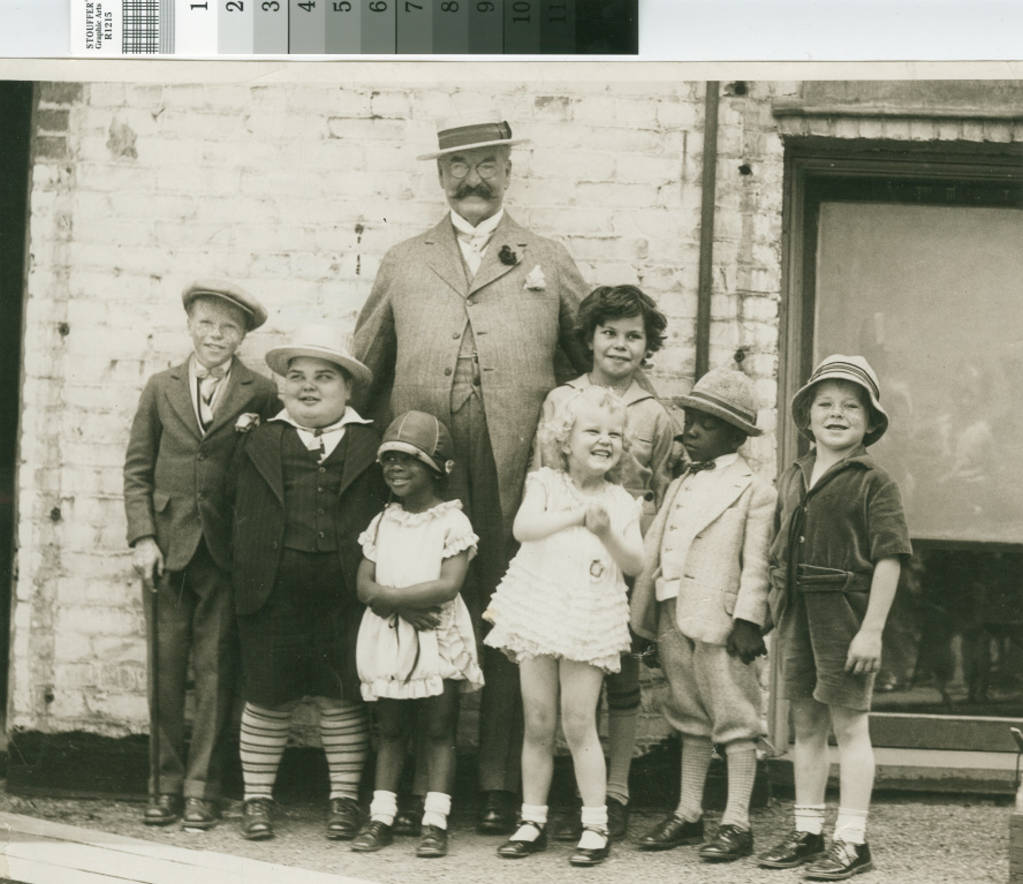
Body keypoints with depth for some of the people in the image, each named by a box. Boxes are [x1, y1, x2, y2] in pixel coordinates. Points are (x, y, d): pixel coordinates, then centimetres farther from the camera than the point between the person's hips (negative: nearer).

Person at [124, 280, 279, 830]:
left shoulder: (261, 395, 3)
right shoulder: (161, 388, 10)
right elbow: (137, 469, 8)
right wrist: (142, 537, -1)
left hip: (226, 553, -2)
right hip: (168, 549, 2)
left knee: (215, 671, 0)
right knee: (166, 671, 2)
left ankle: (202, 789, 6)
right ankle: (167, 784, 10)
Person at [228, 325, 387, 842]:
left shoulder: (370, 444, 5)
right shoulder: (260, 442, 9)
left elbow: (390, 514, 4)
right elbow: (232, 505, 10)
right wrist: (245, 562, 1)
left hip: (344, 598, -1)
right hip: (273, 595, 1)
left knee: (342, 699, 6)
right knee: (267, 700, 6)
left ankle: (344, 800, 17)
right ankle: (257, 800, 18)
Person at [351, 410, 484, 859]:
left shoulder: (452, 523, -4)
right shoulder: (381, 524, 10)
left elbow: (448, 586, -15)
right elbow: (364, 586, 3)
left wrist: (389, 595, -13)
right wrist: (406, 605, -15)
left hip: (439, 641, -4)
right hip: (387, 640, 4)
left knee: (439, 729, -1)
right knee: (390, 729, 8)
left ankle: (435, 821, 0)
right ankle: (381, 817, 11)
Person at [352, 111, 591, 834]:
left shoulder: (549, 263, 15)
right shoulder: (403, 265, 18)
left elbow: (597, 361, 19)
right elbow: (362, 373, 20)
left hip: (519, 479, -1)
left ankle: (502, 786, 4)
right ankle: (421, 783, 5)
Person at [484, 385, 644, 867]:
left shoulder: (621, 502, 5)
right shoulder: (545, 484, 2)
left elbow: (634, 563, -3)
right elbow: (523, 527, -16)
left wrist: (607, 532, -19)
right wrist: (578, 514, -23)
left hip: (589, 623, -1)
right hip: (539, 612, 1)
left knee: (579, 724, -4)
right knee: (538, 724, 7)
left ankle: (595, 826, 2)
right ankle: (532, 820, 17)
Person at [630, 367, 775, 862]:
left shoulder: (754, 490, -4)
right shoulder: (681, 486, 17)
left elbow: (756, 563, -9)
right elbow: (653, 549, 18)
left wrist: (747, 621, -15)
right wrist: (644, 614, 13)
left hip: (721, 621, -7)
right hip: (674, 618, 7)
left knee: (734, 719, -1)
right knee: (691, 720, 15)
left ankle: (737, 823, 3)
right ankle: (688, 814, 23)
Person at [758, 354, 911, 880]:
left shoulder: (873, 484, -7)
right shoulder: (791, 481, 12)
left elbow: (889, 558, -12)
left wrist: (872, 629, -17)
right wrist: (778, 618, 13)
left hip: (846, 615, -6)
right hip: (798, 615, 6)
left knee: (849, 725, -1)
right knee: (806, 725, 12)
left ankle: (852, 841, 5)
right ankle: (807, 832, 22)